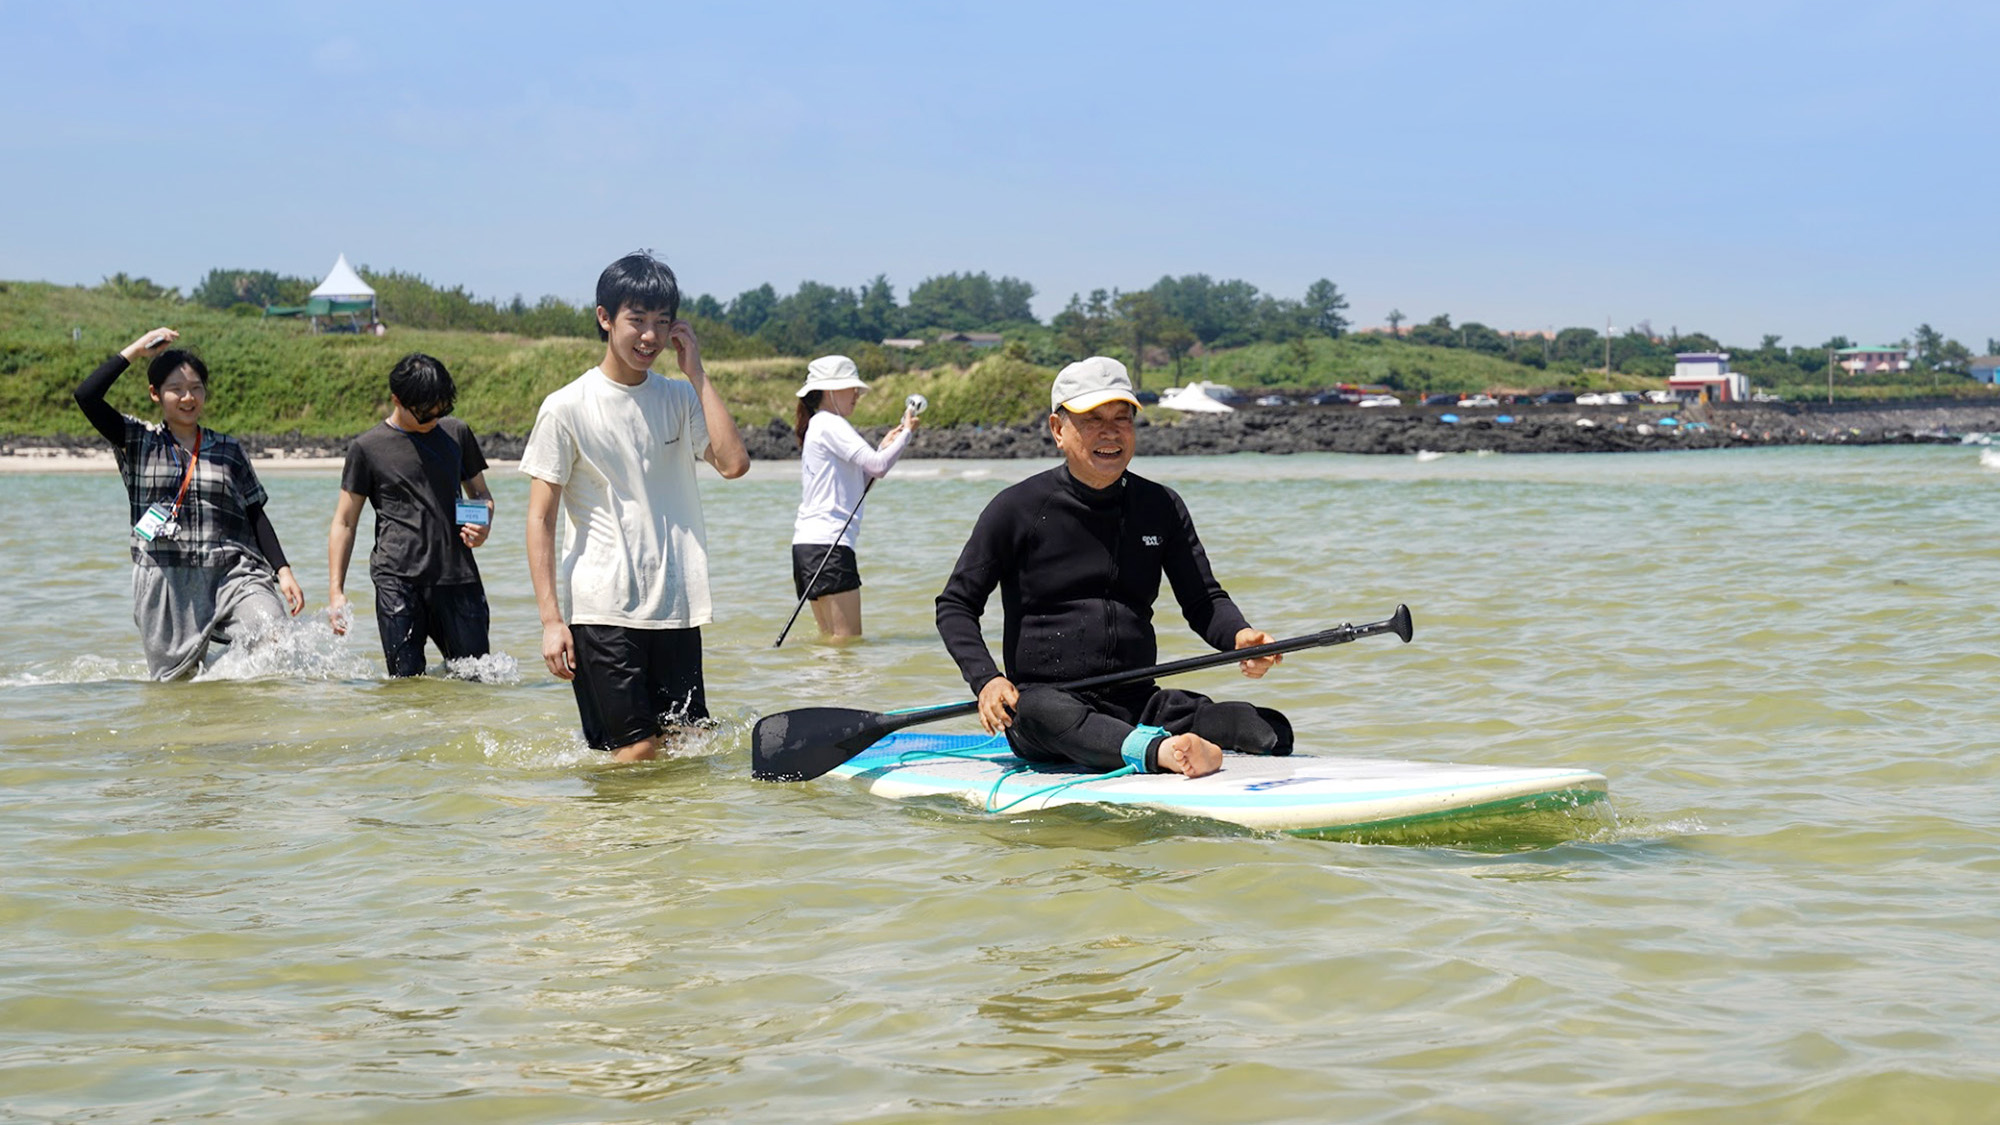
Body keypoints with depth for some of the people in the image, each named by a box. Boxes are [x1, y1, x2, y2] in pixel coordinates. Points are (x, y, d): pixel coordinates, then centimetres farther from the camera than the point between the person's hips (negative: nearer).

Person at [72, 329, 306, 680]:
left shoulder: (228, 450, 13)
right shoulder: (137, 442, 7)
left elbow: (256, 515, 15)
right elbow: (86, 395, -6)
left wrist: (283, 571, 5)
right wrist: (135, 350, -1)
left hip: (232, 573, 1)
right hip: (165, 582, -1)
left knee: (277, 640, -23)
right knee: (175, 680, 1)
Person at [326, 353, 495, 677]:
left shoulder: (457, 434, 14)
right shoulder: (367, 449, 4)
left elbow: (481, 494, 25)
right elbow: (344, 522, 7)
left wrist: (483, 525, 0)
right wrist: (336, 591, 0)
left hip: (458, 577, 3)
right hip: (399, 580, -3)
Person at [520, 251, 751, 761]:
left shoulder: (679, 398, 9)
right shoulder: (567, 408, -3)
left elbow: (733, 463, -7)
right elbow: (541, 518, -3)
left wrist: (697, 373, -4)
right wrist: (551, 619, -10)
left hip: (676, 607, 4)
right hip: (601, 610, -4)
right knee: (637, 751, -7)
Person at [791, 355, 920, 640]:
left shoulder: (818, 426, 22)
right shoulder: (830, 424, -8)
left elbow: (858, 485, 24)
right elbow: (878, 466, -17)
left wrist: (884, 447, 20)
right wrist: (906, 433, -3)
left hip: (807, 542, 10)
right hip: (827, 544, -10)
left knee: (831, 639, 9)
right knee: (848, 641, -12)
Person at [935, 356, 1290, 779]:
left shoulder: (1161, 507, 11)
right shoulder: (1018, 508, 0)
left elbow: (1203, 600, 14)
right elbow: (956, 604, 3)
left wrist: (1240, 636, -10)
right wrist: (985, 679, -15)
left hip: (1138, 703, 5)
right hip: (1045, 694, -5)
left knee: (1273, 730, -16)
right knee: (1047, 713, -42)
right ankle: (1159, 753, -66)